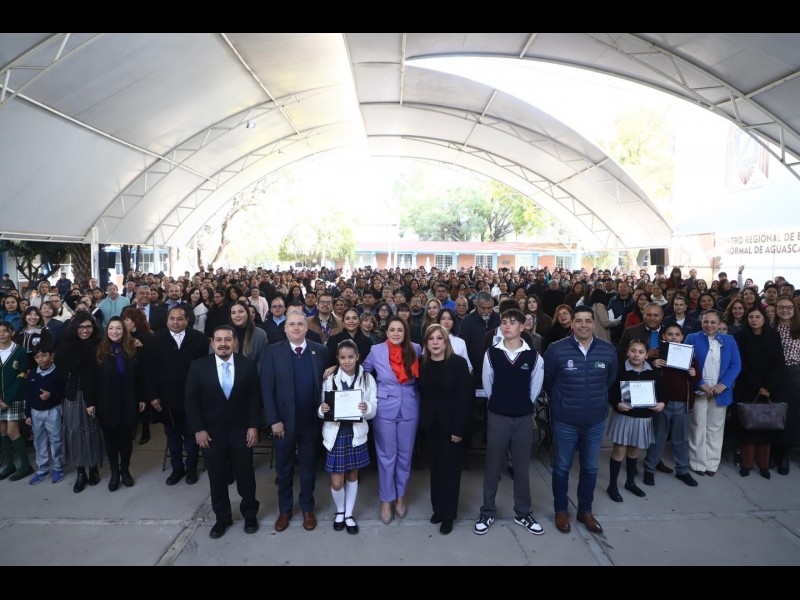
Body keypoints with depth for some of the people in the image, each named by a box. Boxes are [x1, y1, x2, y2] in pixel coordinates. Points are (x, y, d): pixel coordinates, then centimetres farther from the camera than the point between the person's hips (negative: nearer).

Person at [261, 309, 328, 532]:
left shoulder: (320, 351, -3)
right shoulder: (273, 352, -7)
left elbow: (325, 384, 0)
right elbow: (267, 389, -8)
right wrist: (273, 420, -12)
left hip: (311, 421, 1)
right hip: (283, 421, -1)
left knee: (308, 467, 16)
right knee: (284, 468, 15)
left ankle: (308, 509, 34)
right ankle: (284, 510, 34)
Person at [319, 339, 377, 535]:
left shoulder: (368, 379, -3)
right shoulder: (329, 379, -4)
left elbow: (374, 410, -3)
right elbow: (322, 409, 1)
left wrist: (367, 408, -25)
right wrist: (322, 409, -22)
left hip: (356, 434, 1)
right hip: (335, 434, -1)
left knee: (353, 476, 16)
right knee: (336, 482, 3)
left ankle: (349, 515, 36)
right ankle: (339, 512, 32)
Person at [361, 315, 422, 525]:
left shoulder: (416, 350, -3)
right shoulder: (376, 351, -6)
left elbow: (421, 375, 10)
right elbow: (363, 371, 8)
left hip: (409, 410, 2)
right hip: (384, 410, -1)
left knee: (405, 455, 13)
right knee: (386, 456, 7)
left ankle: (400, 496, 32)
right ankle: (386, 500, 23)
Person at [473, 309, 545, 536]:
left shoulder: (533, 356, -7)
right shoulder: (491, 353, -6)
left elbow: (535, 387, 5)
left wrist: (523, 405, 10)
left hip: (523, 418, 0)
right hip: (497, 416, 0)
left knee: (521, 468, 12)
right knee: (493, 466, 9)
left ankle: (523, 513, 28)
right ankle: (487, 512, 23)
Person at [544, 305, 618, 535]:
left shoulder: (608, 350, -6)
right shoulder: (556, 349, -14)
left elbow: (610, 380, 12)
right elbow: (546, 381, 1)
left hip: (596, 420, 3)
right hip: (565, 421, -2)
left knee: (590, 468, 17)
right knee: (562, 467, 12)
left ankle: (585, 510, 36)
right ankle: (560, 510, 31)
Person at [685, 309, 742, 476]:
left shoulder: (729, 340, 6)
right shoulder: (692, 339, -1)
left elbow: (736, 365, 0)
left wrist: (723, 385, -12)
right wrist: (700, 384, -14)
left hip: (720, 391, 2)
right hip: (699, 391, -2)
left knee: (715, 428, 9)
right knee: (698, 427, 4)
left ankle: (712, 463, 19)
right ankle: (698, 463, 14)